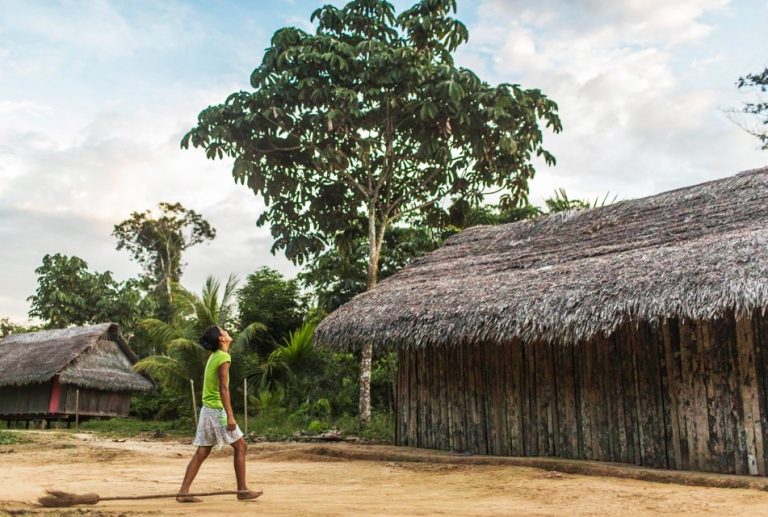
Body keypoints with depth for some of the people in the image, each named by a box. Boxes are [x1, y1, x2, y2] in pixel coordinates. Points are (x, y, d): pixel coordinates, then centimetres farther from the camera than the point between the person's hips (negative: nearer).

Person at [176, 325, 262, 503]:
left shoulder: (214, 357, 13)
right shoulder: (223, 358, -14)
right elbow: (223, 388, -21)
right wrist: (230, 415, -23)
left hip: (207, 409, 9)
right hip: (218, 410, -9)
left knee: (202, 453, 9)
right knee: (240, 446, 1)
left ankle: (183, 492, 8)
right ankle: (242, 490, 5)